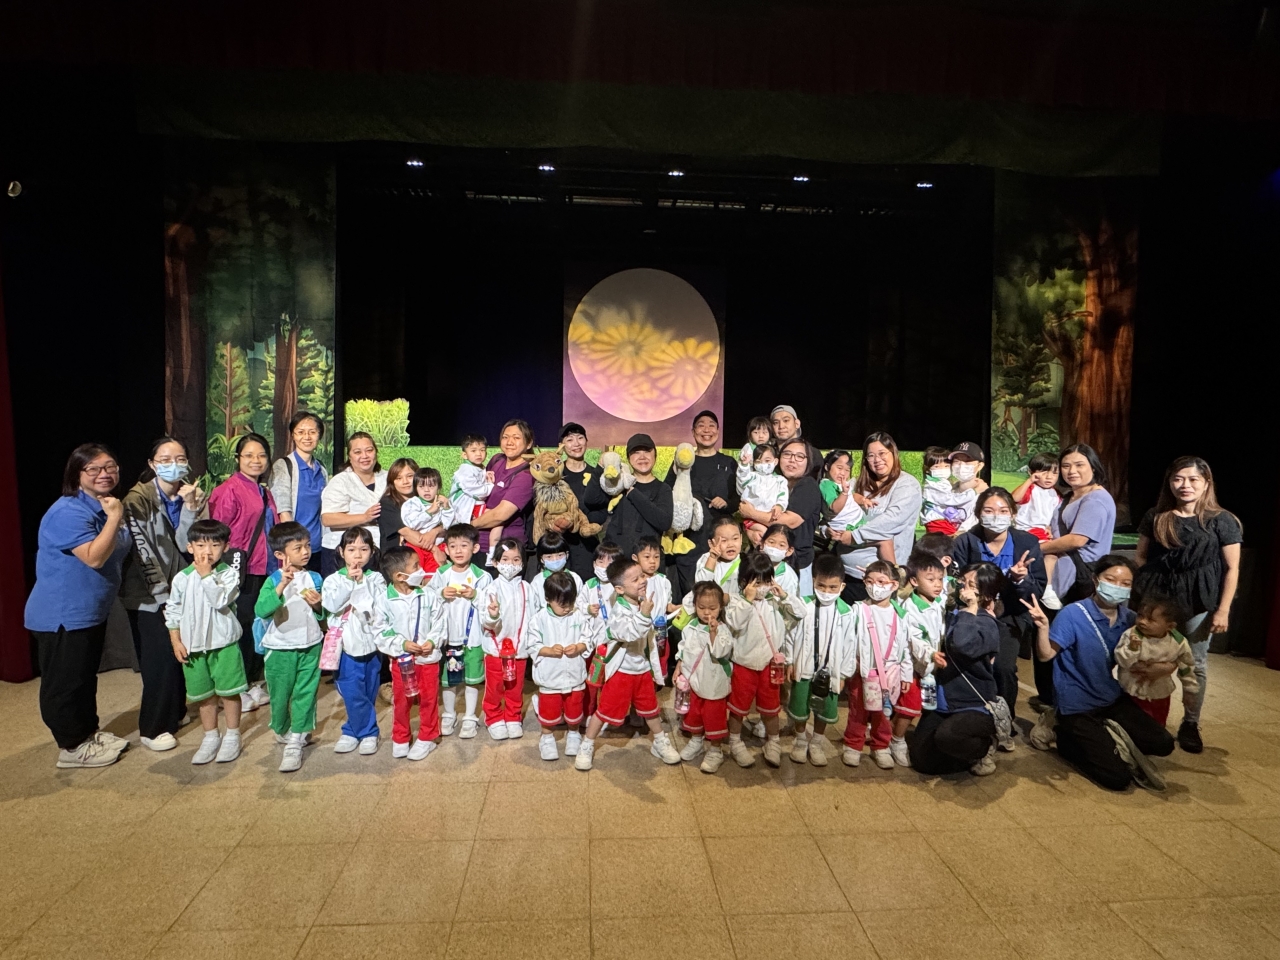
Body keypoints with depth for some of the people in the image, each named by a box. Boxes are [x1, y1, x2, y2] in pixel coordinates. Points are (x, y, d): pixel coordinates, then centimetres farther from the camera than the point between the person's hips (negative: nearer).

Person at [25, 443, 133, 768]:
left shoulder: (106, 507, 8)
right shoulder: (69, 511, -22)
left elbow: (116, 556, 22)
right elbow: (94, 558, -31)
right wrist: (115, 519, -28)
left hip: (92, 612, 10)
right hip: (63, 615, -10)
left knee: (86, 677, 21)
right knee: (64, 682, 5)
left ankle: (89, 732, 35)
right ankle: (72, 746, 16)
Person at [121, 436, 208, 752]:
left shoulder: (192, 495, 2)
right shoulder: (138, 499, -13)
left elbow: (186, 544, -8)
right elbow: (141, 552, -16)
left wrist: (190, 507, -20)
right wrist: (163, 595, -16)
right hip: (149, 596, -5)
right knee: (160, 661, -2)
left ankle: (175, 711, 33)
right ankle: (152, 728, 14)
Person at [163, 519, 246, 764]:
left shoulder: (229, 574, -9)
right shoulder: (182, 578, -1)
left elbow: (221, 600, -25)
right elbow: (172, 611, 6)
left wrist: (207, 575, -23)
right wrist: (176, 642, 3)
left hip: (224, 643, -3)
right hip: (193, 646, 3)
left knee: (229, 691, 6)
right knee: (204, 694, 15)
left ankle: (232, 736, 22)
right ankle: (210, 737, 30)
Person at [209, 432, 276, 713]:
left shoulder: (264, 492, 16)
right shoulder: (229, 490, -10)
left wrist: (276, 563, 16)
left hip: (265, 569, 8)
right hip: (243, 572, -8)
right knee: (243, 628, 0)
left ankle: (255, 683, 26)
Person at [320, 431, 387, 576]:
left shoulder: (386, 478, 13)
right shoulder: (341, 482, -2)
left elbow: (399, 510, 21)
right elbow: (327, 519, -13)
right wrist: (364, 518, -22)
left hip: (380, 553, 4)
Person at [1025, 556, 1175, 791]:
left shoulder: (1129, 618, -2)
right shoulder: (1073, 614, -20)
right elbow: (1045, 655, -23)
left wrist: (1165, 666, -12)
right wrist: (1042, 627, -43)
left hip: (1114, 699, 7)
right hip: (1078, 707, -7)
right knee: (1118, 778, -12)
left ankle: (1105, 737, 17)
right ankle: (1066, 737, 10)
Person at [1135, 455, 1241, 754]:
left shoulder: (1221, 521, -2)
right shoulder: (1154, 517, 5)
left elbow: (1232, 569, -2)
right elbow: (1141, 557, 11)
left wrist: (1223, 610, -6)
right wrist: (1141, 592, 0)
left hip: (1199, 601, -1)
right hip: (1157, 597, 2)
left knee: (1196, 665, 7)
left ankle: (1190, 724, 22)